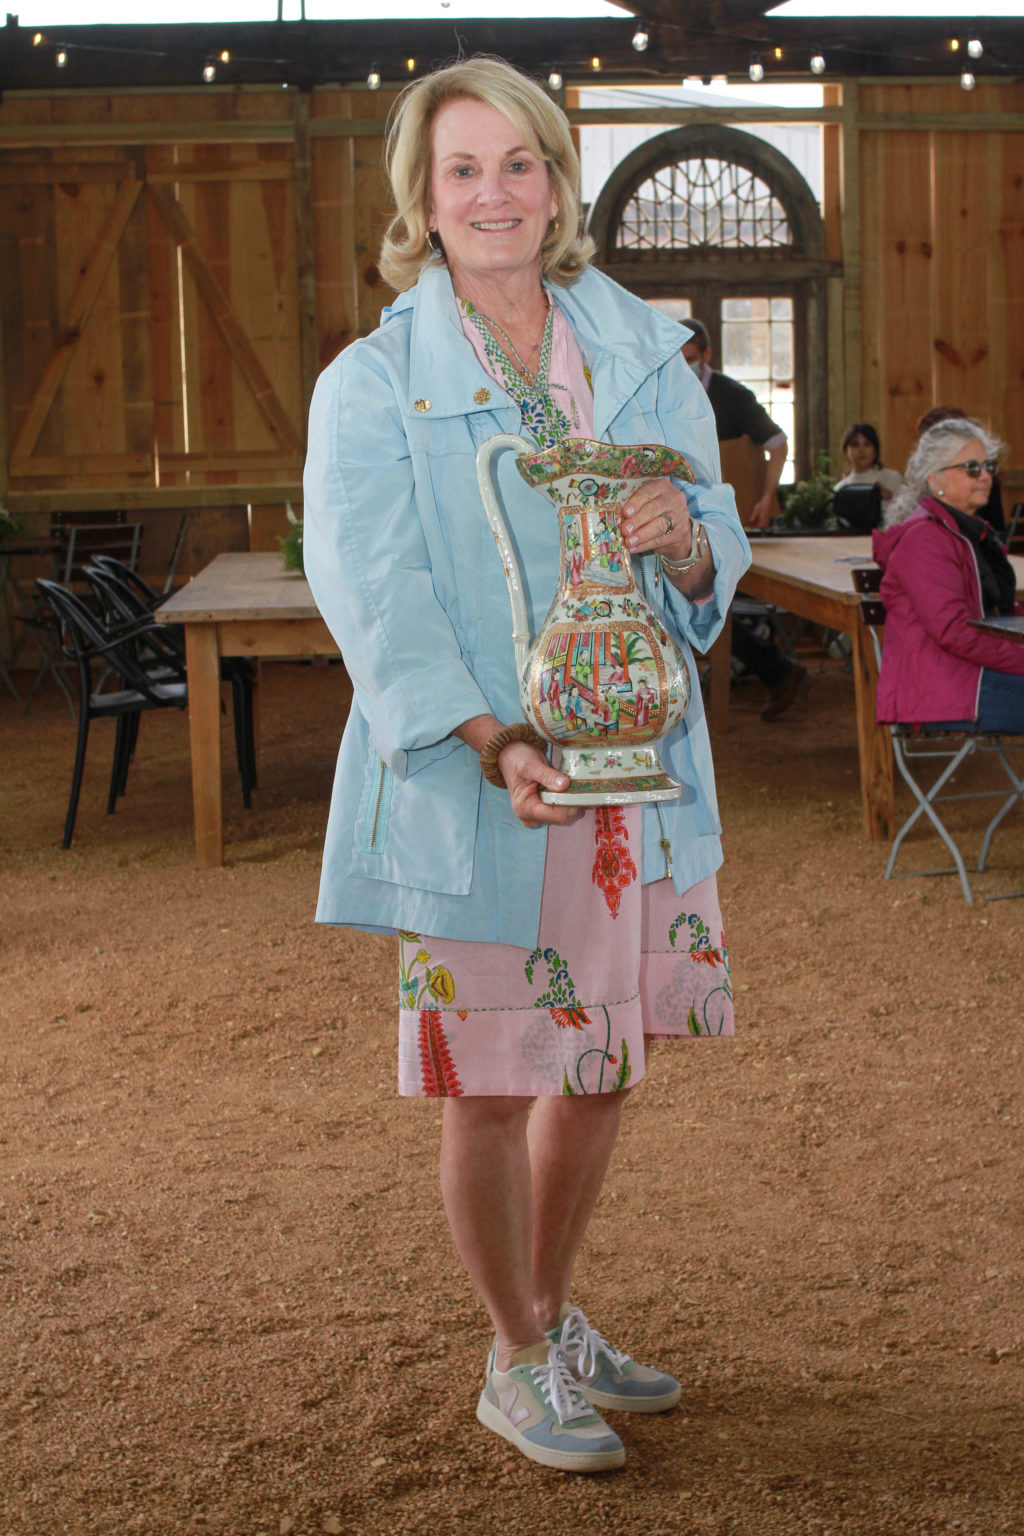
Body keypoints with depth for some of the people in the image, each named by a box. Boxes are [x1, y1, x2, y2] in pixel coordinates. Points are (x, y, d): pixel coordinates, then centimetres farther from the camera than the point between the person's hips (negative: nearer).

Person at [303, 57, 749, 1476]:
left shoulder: (642, 351, 7)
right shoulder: (371, 386, -5)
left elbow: (715, 563, 10)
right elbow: (374, 601, -13)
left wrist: (683, 539, -15)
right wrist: (495, 746, -27)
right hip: (471, 789, -4)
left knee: (601, 1067, 15)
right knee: (490, 1088, 3)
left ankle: (556, 1319, 38)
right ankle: (517, 1362, 26)